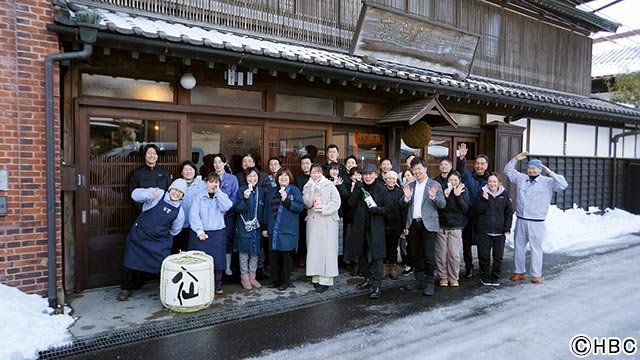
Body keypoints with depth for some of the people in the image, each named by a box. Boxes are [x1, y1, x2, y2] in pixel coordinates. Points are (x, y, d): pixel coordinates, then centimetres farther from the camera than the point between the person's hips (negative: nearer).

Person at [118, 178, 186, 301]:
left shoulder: (179, 211, 0)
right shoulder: (158, 194, -8)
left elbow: (175, 231, 12)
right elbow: (135, 194, -18)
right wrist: (150, 195, -33)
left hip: (160, 242, 1)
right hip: (138, 236, -1)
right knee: (130, 263, 6)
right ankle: (126, 288, 30)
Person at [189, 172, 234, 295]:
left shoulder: (222, 196, 9)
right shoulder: (199, 197, 4)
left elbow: (226, 207, -13)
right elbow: (193, 215, -3)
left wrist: (218, 191, -12)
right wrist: (199, 231, -10)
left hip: (218, 233, 1)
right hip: (200, 234, -1)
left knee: (218, 260, -1)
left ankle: (217, 284, 15)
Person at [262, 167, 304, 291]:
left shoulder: (294, 190, 0)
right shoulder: (272, 192, 14)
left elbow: (300, 207, -9)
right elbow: (266, 209, 14)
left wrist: (286, 200, -19)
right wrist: (264, 227, 11)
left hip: (288, 230, -4)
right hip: (273, 230, 4)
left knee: (286, 255, 2)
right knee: (273, 254, 7)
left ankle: (285, 281, 15)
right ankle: (275, 279, 22)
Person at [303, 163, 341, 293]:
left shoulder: (329, 185, 3)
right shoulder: (307, 187, 11)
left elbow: (336, 202, -3)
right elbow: (307, 204, -2)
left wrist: (323, 209, -11)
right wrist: (312, 189, -12)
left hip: (328, 221, -2)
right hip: (313, 221, 3)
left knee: (327, 249, -5)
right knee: (314, 248, 1)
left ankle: (326, 280, -2)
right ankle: (316, 277, 10)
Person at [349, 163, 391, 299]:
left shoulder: (381, 189, -3)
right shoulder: (359, 187, 6)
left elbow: (388, 209, -3)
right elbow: (351, 204, -4)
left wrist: (377, 209, -21)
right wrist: (357, 190, -15)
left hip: (375, 227, -4)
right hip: (360, 226, 4)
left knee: (376, 256, -5)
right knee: (361, 254, 14)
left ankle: (376, 285, 1)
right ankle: (367, 279, 32)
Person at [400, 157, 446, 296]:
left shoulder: (434, 185, 0)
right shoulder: (410, 186, 13)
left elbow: (443, 204, -6)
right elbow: (403, 205, 9)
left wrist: (433, 196, -24)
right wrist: (406, 197, -12)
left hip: (428, 224, -4)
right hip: (413, 224, 5)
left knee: (428, 255, -5)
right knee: (416, 254, 12)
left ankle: (429, 283, 6)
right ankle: (419, 280, 24)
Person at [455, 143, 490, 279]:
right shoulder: (468, 176, 0)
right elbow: (460, 170, -21)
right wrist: (462, 158, -39)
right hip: (467, 215, -1)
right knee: (466, 243, 8)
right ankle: (469, 268, 23)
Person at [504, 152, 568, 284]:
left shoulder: (547, 182, -2)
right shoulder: (521, 178, 8)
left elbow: (563, 185, -15)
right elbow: (508, 170, 15)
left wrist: (550, 172, -15)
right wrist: (515, 159, 3)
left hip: (536, 222, -4)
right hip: (520, 220, 4)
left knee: (536, 248, 0)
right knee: (519, 246, 11)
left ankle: (536, 275, 9)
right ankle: (520, 272, 24)